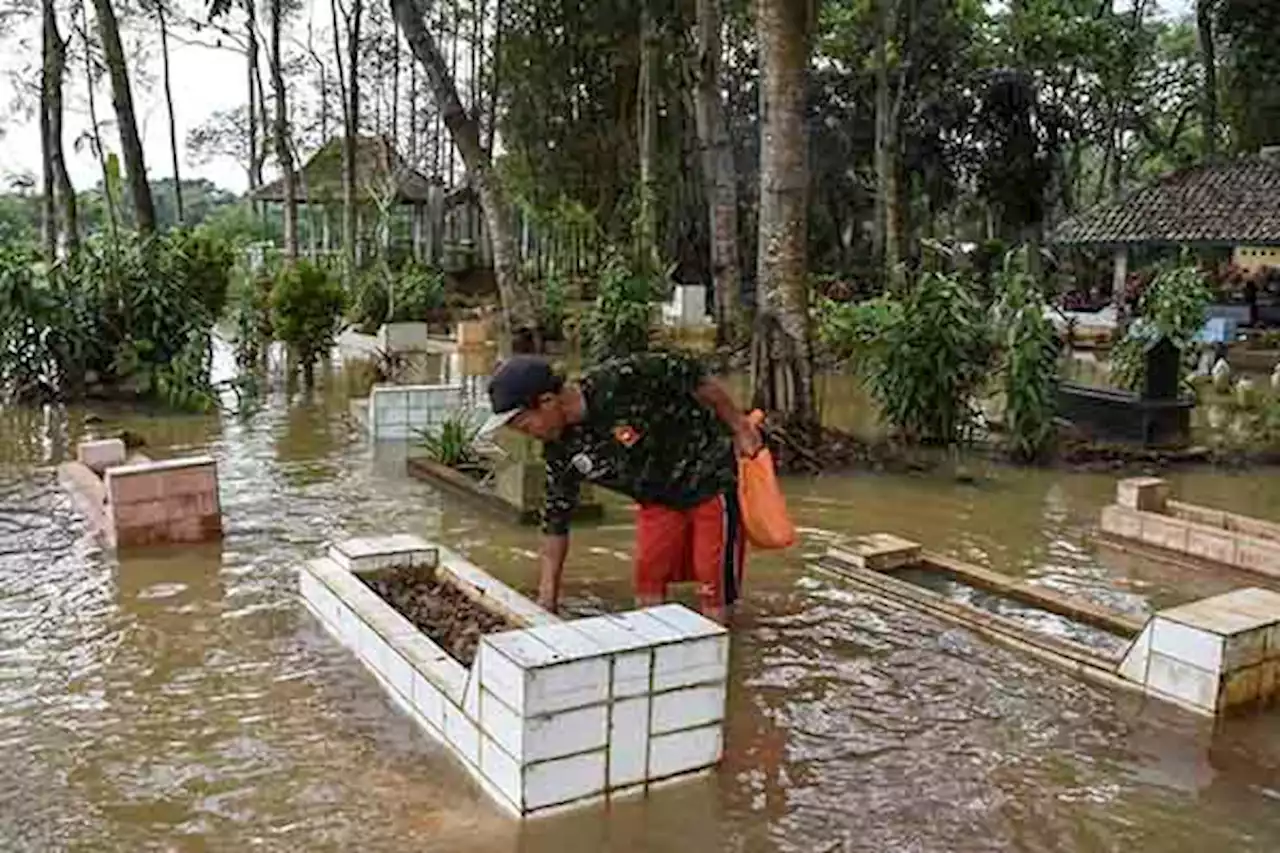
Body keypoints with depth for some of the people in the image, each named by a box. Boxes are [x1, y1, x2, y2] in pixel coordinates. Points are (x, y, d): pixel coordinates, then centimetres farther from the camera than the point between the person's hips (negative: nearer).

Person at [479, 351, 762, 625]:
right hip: (659, 498, 6)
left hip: (712, 478, -6)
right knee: (647, 584, 2)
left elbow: (696, 377, -20)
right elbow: (555, 520, -1)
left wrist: (739, 426, -11)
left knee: (714, 587, -3)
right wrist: (546, 598, 0)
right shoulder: (560, 451, -10)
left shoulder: (622, 380, -31)